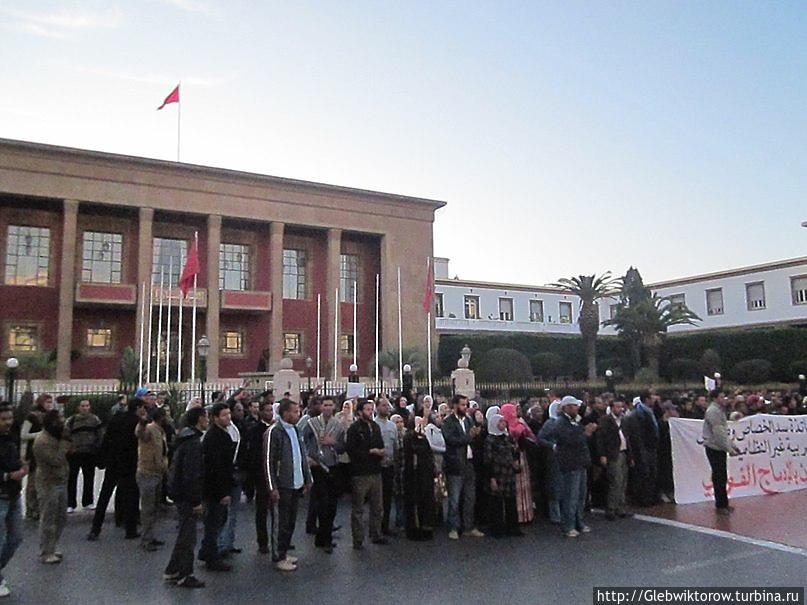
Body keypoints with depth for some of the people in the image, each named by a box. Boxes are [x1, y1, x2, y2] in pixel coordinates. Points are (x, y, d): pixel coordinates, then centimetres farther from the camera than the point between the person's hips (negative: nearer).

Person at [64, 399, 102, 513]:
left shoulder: (95, 419, 7)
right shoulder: (72, 420, 0)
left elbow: (99, 436, 8)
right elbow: (66, 435, -1)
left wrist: (97, 450, 2)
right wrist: (68, 448, -9)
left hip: (90, 453, 2)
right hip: (74, 453, -2)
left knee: (89, 478, 10)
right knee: (72, 479, 1)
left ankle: (88, 502, 22)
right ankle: (70, 504, 10)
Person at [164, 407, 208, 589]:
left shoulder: (184, 439, 11)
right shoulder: (194, 443, -21)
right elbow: (192, 475, -25)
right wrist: (197, 501, -20)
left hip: (179, 492, 10)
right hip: (187, 495, -10)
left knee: (184, 533, 20)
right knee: (188, 537, 1)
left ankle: (172, 571, 29)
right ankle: (185, 576, 10)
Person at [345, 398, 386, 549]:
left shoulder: (375, 427, 13)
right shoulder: (354, 428, -9)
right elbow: (351, 450, -16)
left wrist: (380, 452, 0)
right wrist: (370, 452, -15)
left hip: (375, 472, 7)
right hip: (360, 473, -7)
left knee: (377, 507, 14)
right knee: (358, 509, 2)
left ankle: (376, 535, 27)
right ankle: (358, 540, 11)